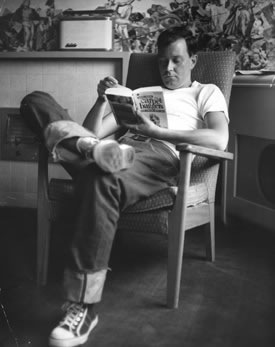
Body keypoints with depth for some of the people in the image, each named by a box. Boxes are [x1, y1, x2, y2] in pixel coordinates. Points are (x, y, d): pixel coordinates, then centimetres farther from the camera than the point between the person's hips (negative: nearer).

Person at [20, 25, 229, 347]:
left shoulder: (206, 93, 23)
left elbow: (219, 140, -2)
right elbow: (93, 131, 26)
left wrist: (157, 131, -10)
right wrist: (103, 99, 7)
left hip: (162, 154, -5)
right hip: (121, 151, 5)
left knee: (101, 177, -41)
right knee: (35, 100, -9)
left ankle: (83, 307, -34)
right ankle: (92, 150, -39)